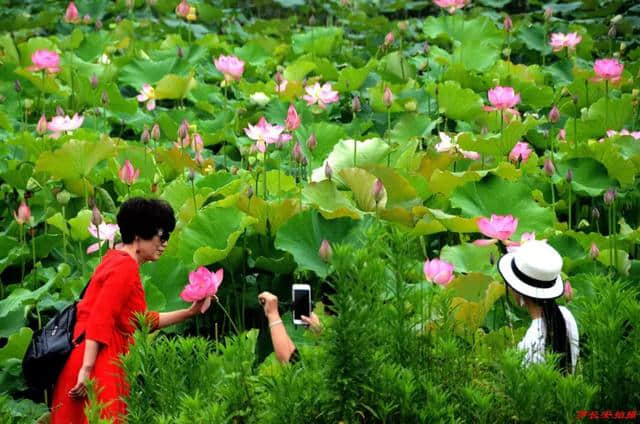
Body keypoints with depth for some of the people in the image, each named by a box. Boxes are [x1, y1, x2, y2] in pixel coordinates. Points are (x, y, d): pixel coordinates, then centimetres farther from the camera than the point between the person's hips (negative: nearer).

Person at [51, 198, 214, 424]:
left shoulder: (118, 261, 19)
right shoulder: (125, 266, -11)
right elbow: (100, 319, -20)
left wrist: (190, 312, 25)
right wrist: (86, 370, -25)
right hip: (95, 361, -10)